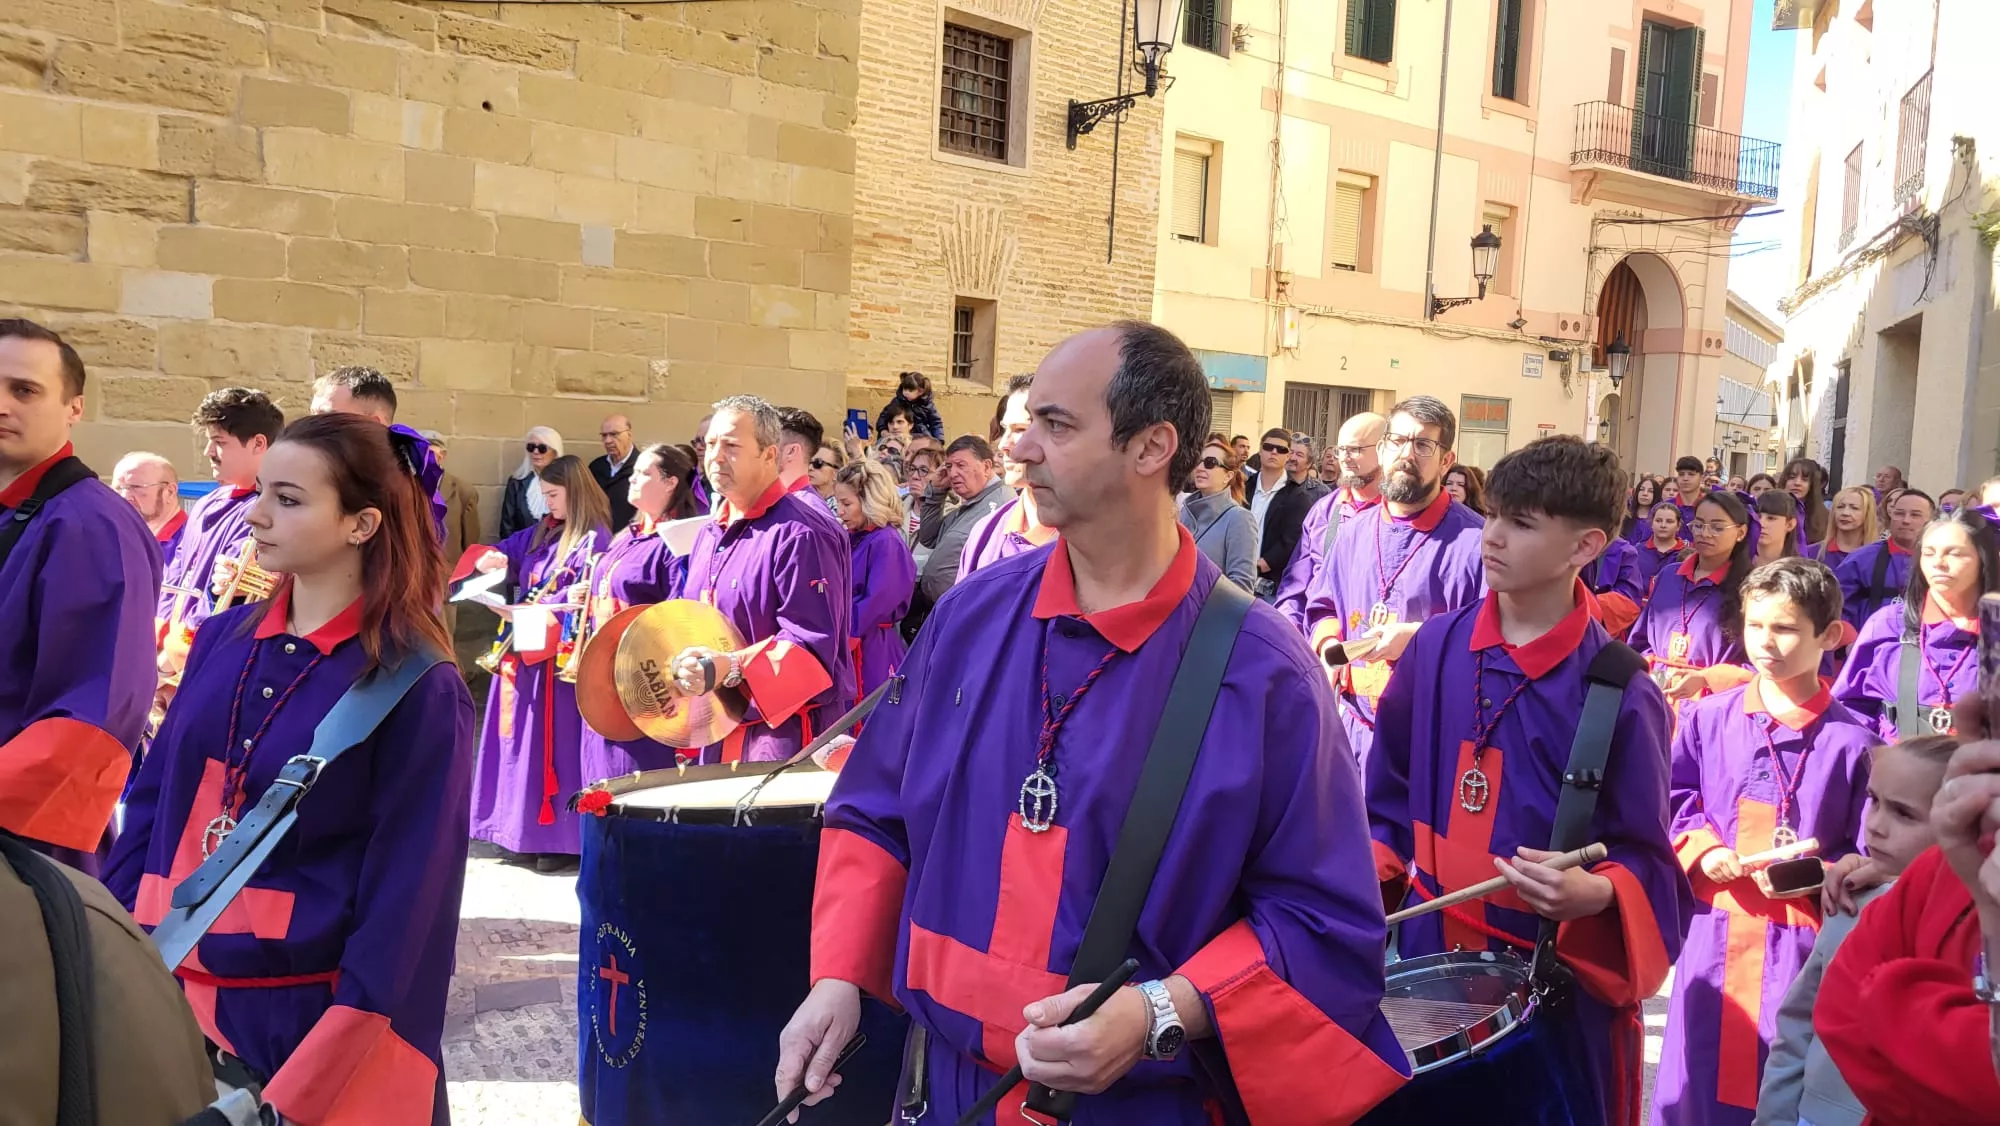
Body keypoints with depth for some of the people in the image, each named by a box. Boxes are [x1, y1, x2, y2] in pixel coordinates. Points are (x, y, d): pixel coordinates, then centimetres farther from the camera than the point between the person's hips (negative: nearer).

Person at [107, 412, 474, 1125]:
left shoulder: (419, 687, -13)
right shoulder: (223, 640, 4)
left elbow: (406, 894, -14)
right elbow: (152, 801, 9)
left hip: (312, 1010, -5)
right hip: (171, 992, 5)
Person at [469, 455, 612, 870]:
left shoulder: (594, 538, -10)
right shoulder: (541, 531, 15)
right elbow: (507, 551, 21)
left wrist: (540, 611, -26)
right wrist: (493, 559, -2)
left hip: (560, 653, -8)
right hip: (524, 647, 8)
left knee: (555, 739, -5)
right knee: (523, 737, 11)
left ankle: (563, 836, 2)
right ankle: (526, 826, 20)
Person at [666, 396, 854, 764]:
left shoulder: (800, 534, -16)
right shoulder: (711, 533, 12)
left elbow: (813, 644, -22)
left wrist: (731, 669, -32)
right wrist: (684, 664, 3)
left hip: (787, 732, -8)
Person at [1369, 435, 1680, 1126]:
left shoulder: (1619, 693, -14)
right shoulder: (1437, 645, -2)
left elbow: (1646, 857, -8)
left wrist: (1594, 894, -27)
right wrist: (1363, 883, 1)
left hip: (1561, 974, -4)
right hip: (1430, 950, 4)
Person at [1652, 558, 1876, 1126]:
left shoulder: (1852, 741, -7)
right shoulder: (1707, 718, 1)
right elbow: (1674, 801, 11)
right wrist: (1701, 850, -5)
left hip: (1804, 944, -2)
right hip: (1715, 934, 2)